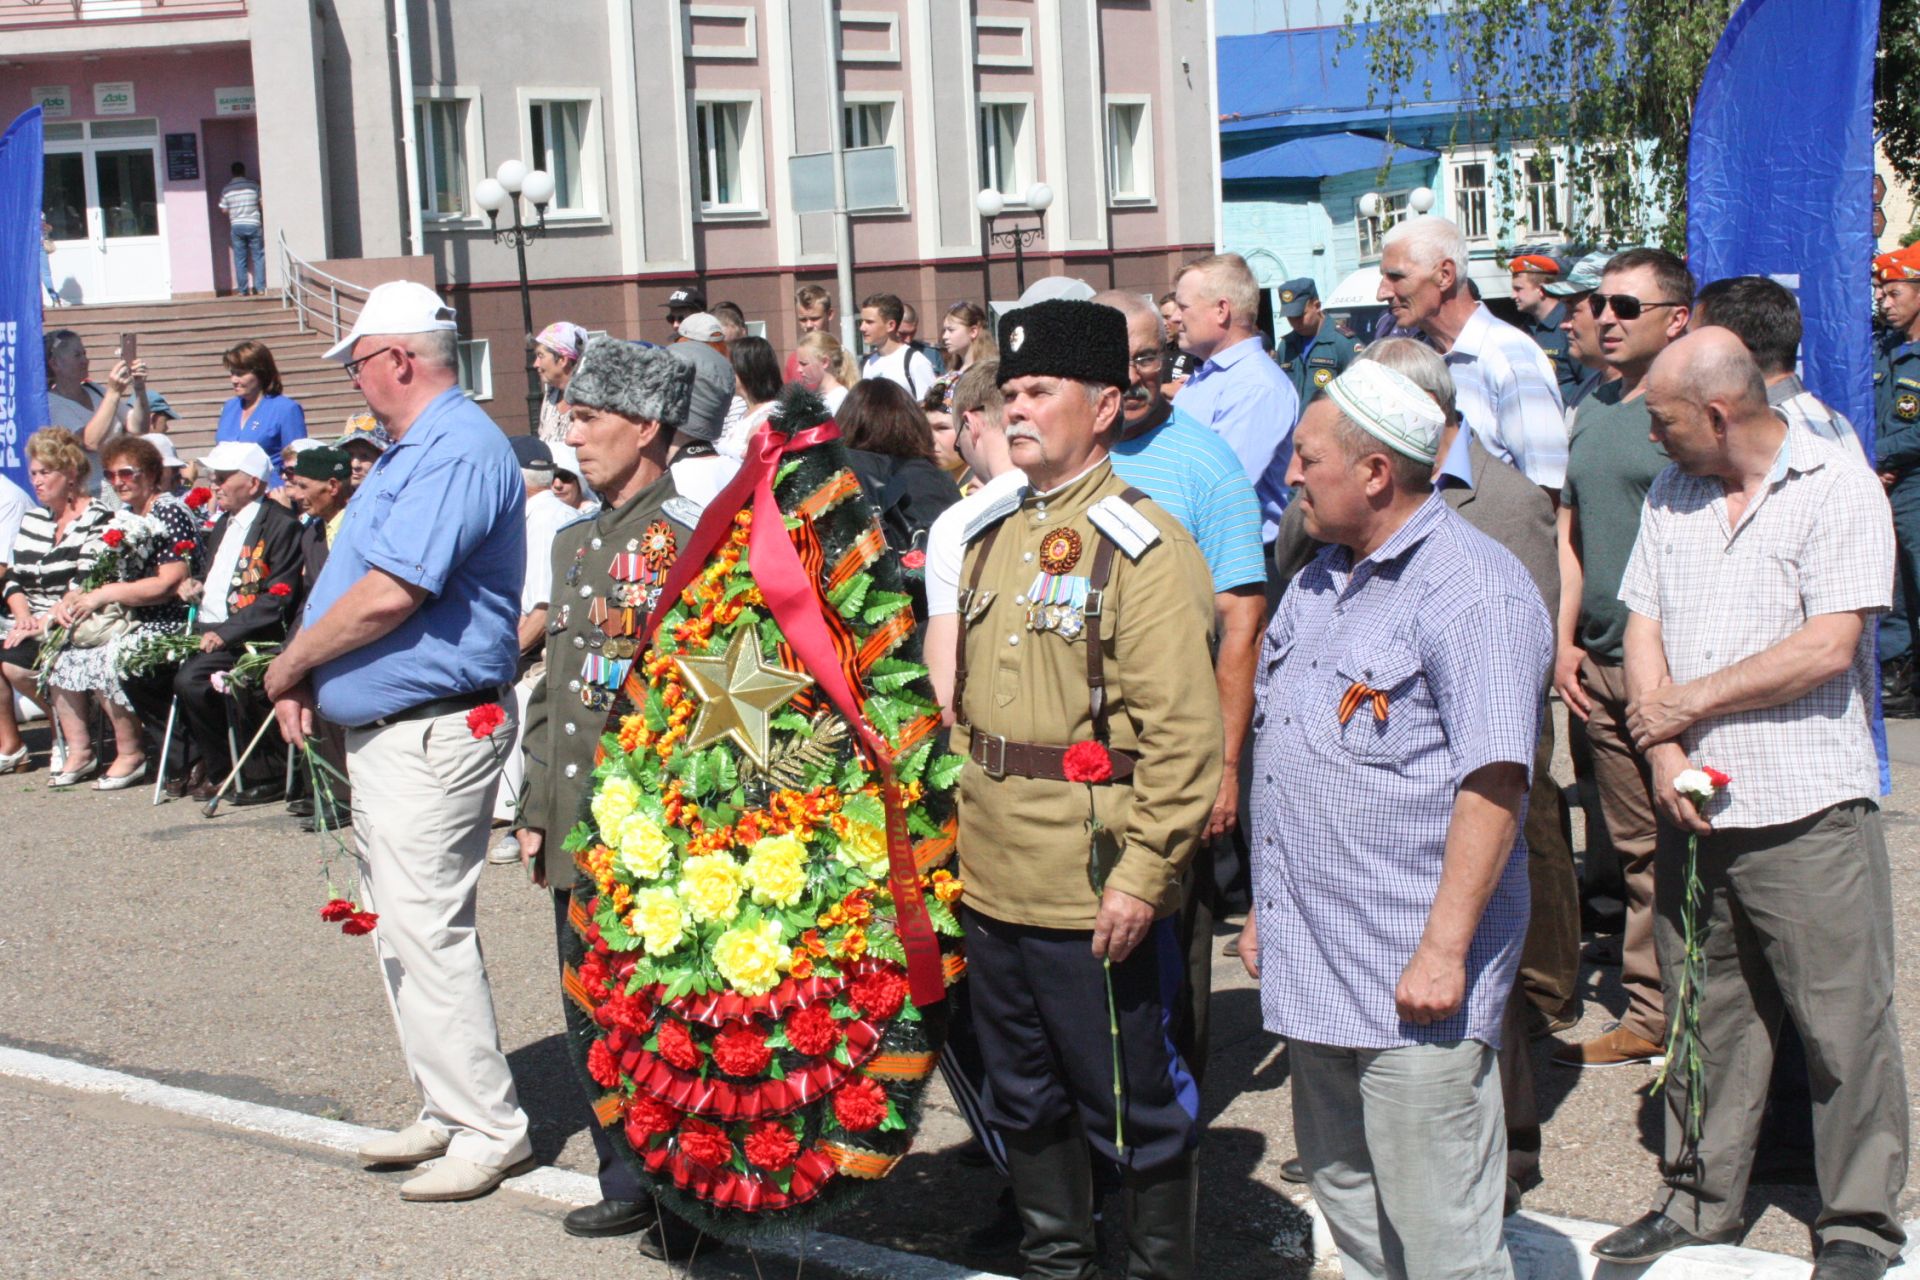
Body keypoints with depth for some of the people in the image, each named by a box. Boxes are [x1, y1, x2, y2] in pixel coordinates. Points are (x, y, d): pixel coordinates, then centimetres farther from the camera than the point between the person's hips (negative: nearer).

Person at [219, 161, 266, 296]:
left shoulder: (226, 189, 1)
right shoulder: (253, 185, -2)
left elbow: (224, 210, 5)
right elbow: (261, 203, 4)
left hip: (236, 226, 1)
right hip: (253, 225, -1)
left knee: (240, 259, 6)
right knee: (258, 257, 5)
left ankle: (242, 290, 5)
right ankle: (260, 287, 0)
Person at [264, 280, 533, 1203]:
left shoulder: (456, 450, -18)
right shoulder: (410, 450, 17)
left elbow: (387, 595, -25)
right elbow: (359, 581, 21)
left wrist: (290, 664, -11)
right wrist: (307, 676, 6)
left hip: (430, 735, -11)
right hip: (383, 734, 11)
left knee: (427, 931, -9)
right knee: (399, 932, 15)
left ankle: (490, 1129, -2)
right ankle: (447, 1112, 23)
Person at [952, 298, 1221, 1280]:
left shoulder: (1141, 545, -13)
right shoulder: (993, 535, 11)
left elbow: (1184, 731, -18)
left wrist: (1144, 876, -20)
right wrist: (962, 825, 15)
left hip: (1094, 893, -7)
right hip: (993, 881, 8)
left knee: (1130, 1107, 5)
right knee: (1024, 1100, 19)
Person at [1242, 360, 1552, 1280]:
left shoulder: (1474, 591, -13)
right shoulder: (1322, 583, 16)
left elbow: (1492, 784, -19)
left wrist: (1444, 950, -22)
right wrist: (1266, 909, 21)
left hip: (1413, 975, -9)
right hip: (1311, 964, 9)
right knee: (1348, 1205, 18)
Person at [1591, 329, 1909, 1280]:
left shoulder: (1837, 488, -8)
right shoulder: (1671, 495, 12)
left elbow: (1826, 649, -16)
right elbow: (1643, 631, 9)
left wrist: (1687, 704, -9)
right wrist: (1665, 755, -6)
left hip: (1808, 809, -6)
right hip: (1693, 806, 6)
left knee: (1842, 1020, 1)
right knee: (1703, 1014, 13)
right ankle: (1700, 1201, 25)